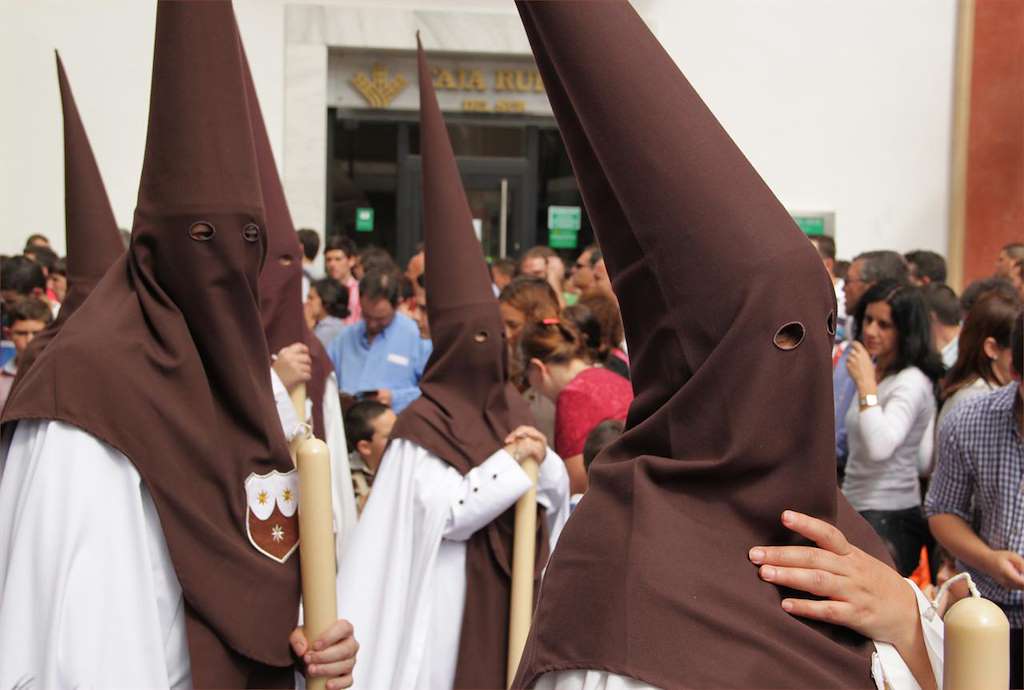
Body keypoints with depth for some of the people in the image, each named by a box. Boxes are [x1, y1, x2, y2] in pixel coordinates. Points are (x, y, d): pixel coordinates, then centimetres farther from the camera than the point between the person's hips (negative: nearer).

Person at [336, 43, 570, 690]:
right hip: (454, 595, -6)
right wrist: (508, 462, -19)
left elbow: (557, 491, 10)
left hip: (515, 586, 6)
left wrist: (542, 463, -11)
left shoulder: (513, 407, 7)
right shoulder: (424, 423, -12)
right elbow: (441, 515, -19)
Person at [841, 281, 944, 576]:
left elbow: (880, 447, -31)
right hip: (857, 510, 9)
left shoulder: (911, 382, -16)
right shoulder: (877, 373, 13)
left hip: (891, 519, -9)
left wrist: (866, 384, -27)